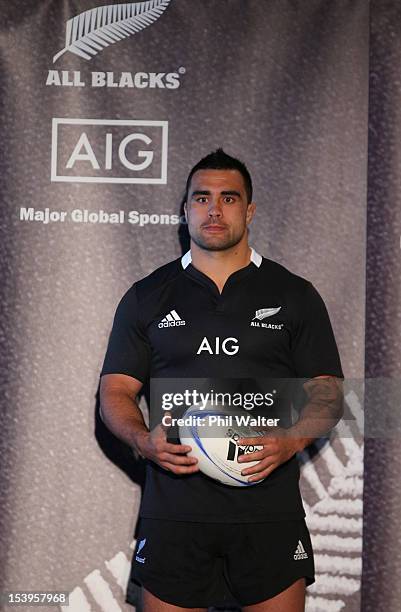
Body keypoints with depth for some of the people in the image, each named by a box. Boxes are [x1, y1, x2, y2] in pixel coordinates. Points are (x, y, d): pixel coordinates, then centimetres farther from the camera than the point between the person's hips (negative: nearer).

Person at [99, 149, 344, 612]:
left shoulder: (295, 295, 7)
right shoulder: (146, 296, 9)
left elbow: (327, 392, 5)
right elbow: (116, 390, 8)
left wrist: (290, 441, -15)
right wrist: (144, 440, -12)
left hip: (270, 508, 0)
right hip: (173, 509, 1)